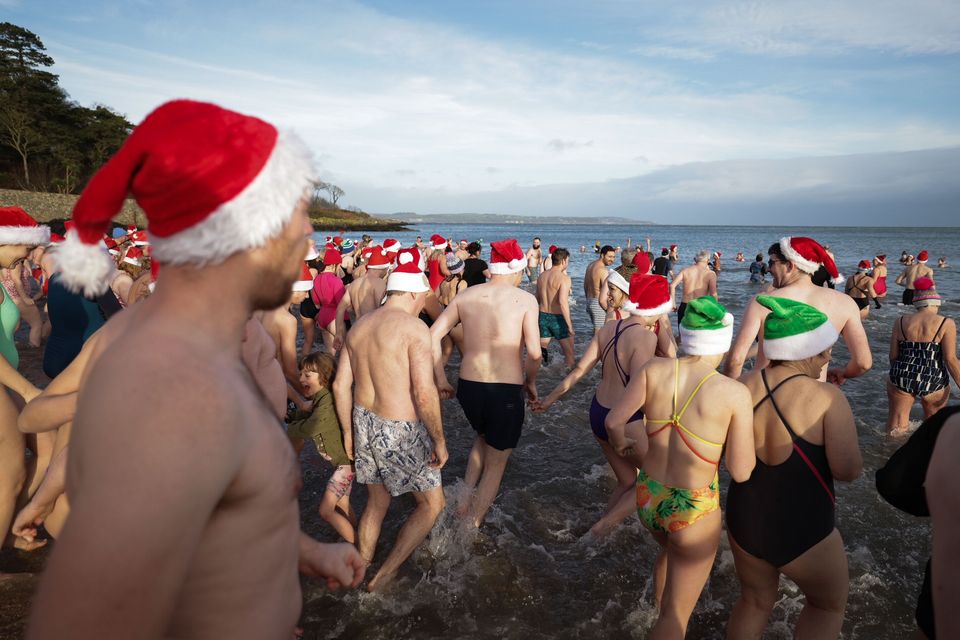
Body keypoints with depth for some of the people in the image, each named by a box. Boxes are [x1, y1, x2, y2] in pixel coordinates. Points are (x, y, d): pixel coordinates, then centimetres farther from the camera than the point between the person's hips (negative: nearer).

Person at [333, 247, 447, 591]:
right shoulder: (414, 327, -17)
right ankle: (383, 576, 19)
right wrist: (439, 440, -12)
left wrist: (349, 432, 18)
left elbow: (340, 386, 8)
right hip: (400, 432, -7)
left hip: (364, 423, 7)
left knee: (377, 503, 26)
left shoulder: (359, 326, 5)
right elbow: (424, 393, -24)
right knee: (431, 505, 14)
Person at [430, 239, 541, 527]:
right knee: (495, 464, 18)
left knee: (483, 436, 35)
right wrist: (530, 382, 5)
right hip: (506, 391, -4)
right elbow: (534, 352, -14)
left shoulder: (466, 295, 4)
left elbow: (433, 335, 0)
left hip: (468, 386, 4)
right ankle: (472, 525, 23)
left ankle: (465, 496, 25)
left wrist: (440, 379, 8)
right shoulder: (525, 299, -6)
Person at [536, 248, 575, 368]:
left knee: (541, 351, 17)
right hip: (558, 318, -6)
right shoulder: (564, 278, -16)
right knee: (569, 354, 8)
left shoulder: (542, 276, 6)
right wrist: (569, 324, -22)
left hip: (543, 316, 6)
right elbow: (562, 302, -26)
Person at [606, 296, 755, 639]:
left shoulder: (654, 369, -12)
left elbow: (614, 421, -13)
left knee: (669, 550, 39)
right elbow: (741, 472, -16)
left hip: (647, 498, 5)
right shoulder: (735, 393, -19)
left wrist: (622, 444, 9)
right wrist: (749, 428, 2)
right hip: (693, 510, -5)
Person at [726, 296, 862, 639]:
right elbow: (848, 470, -22)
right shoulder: (826, 397, -21)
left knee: (754, 601, 29)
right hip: (803, 533, -4)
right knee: (829, 604, 28)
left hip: (742, 520, 4)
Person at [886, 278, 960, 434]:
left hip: (902, 379, 2)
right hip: (933, 381, -1)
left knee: (895, 431, 9)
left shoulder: (901, 321, 1)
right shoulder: (946, 323, -7)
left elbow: (893, 356, 4)